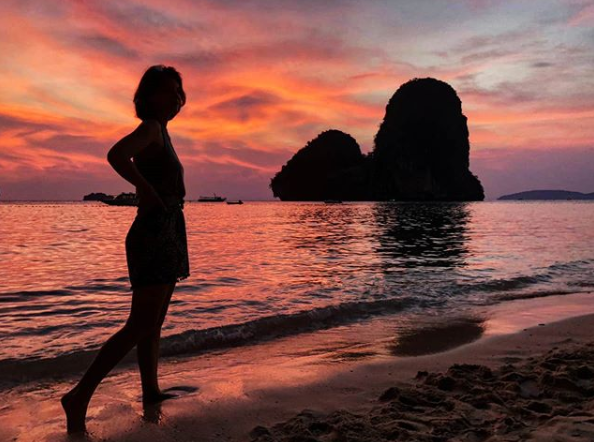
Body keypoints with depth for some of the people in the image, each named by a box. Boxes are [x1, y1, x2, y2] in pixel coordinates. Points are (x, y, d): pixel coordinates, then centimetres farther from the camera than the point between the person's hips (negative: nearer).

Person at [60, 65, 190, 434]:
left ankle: (151, 392, 24)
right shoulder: (150, 128, -11)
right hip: (154, 235, -10)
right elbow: (116, 155, -31)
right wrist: (149, 190, -20)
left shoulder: (161, 132, 17)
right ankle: (80, 397, -5)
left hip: (167, 235, 10)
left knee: (153, 323, 14)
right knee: (141, 325, -10)